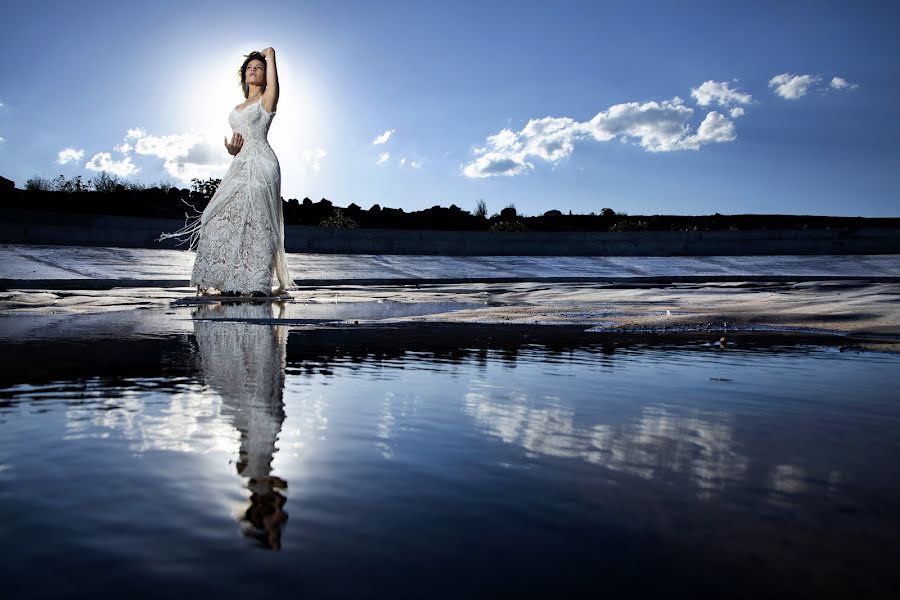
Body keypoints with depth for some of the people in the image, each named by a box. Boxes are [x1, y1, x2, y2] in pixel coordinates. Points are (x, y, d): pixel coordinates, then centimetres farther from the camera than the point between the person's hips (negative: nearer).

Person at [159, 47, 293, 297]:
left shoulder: (267, 99, 5)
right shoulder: (238, 109, 25)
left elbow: (270, 51, 4)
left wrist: (266, 55, 27)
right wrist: (232, 149, 3)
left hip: (260, 165, -7)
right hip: (240, 165, 7)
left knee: (254, 221, -14)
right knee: (229, 220, -3)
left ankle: (258, 283, -13)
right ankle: (234, 282, 0)